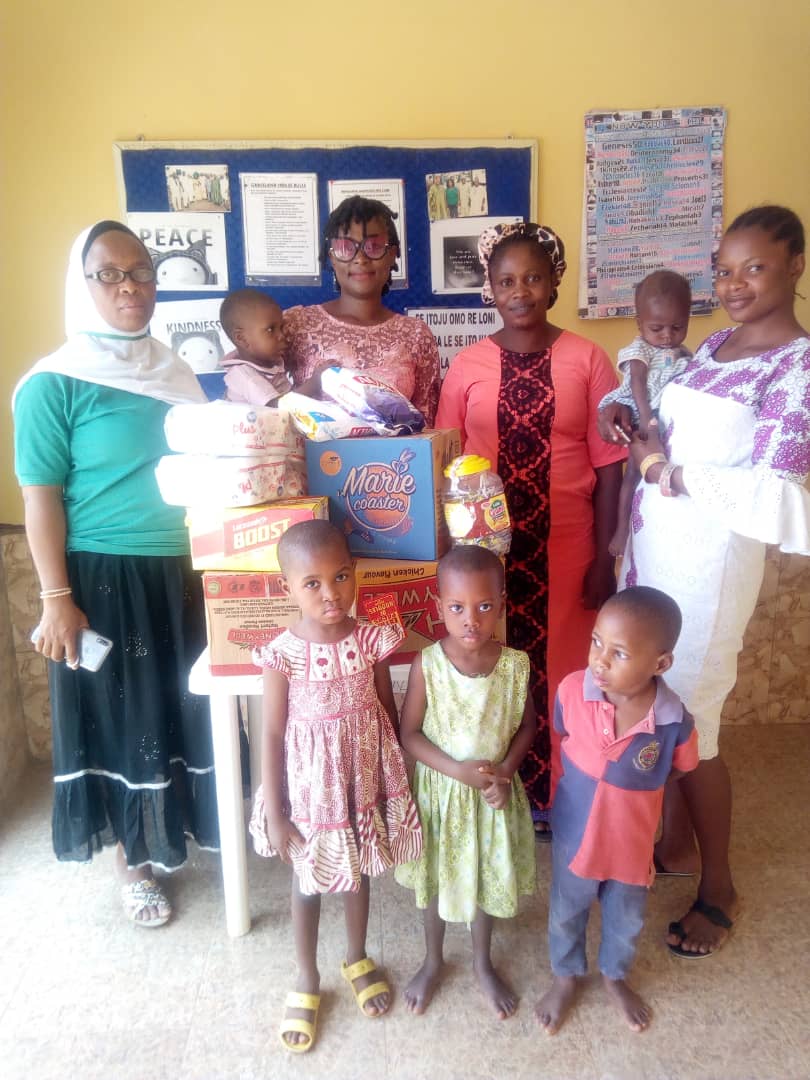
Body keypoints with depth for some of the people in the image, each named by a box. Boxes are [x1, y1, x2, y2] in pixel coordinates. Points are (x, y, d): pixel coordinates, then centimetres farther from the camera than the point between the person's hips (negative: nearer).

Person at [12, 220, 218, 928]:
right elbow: (41, 498, -10)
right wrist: (56, 598, -13)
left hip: (178, 571, 5)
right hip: (103, 577, -5)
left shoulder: (172, 372, 8)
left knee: (182, 707, 15)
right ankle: (135, 862, 27)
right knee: (121, 716, 8)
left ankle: (180, 828, 38)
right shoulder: (55, 384, -10)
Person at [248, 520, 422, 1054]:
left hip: (365, 782, 2)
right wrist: (275, 812, -9)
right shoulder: (283, 654, -19)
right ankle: (307, 980, 42)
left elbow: (390, 712, -1)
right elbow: (273, 734, -11)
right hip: (310, 786, -2)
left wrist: (399, 781, 5)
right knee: (308, 883, 18)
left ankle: (358, 960, 50)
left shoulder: (371, 641, -13)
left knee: (359, 872, 23)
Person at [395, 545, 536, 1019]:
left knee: (488, 878, 21)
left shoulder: (515, 664, -16)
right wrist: (459, 770, -23)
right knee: (436, 878, 20)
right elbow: (410, 734, -14)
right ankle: (433, 962, 46)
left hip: (494, 793, 1)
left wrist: (505, 770, -17)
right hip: (441, 789, -1)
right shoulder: (427, 664, -21)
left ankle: (483, 963, 48)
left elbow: (527, 725, -2)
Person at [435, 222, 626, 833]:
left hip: (564, 545, 0)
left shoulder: (587, 360, -2)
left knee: (558, 666, 9)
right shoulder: (468, 364, 1)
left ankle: (554, 795, 31)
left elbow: (609, 464, -1)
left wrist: (604, 556, -4)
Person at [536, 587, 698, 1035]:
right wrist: (586, 783, -4)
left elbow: (677, 770, -6)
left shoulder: (675, 721, -28)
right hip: (574, 834, 0)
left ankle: (614, 976, 59)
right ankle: (566, 977, 55)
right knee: (566, 914, 25)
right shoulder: (572, 690, -27)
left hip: (633, 842, 0)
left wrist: (628, 787, -6)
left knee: (626, 920, 28)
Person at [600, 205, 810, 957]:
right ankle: (676, 844, 38)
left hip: (710, 563, -7)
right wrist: (636, 428, 0)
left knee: (689, 727, 3)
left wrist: (673, 473, -17)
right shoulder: (716, 343, 11)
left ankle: (718, 886, 26)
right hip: (654, 548, 7)